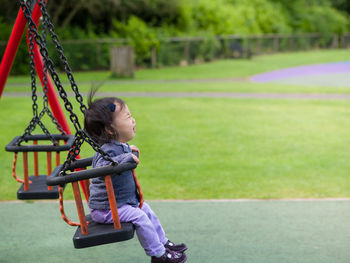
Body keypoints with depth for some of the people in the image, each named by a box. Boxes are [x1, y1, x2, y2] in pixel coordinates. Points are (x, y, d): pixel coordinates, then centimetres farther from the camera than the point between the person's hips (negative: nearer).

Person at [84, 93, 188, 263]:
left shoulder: (120, 145, 4)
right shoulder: (108, 150, -28)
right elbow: (103, 168, -47)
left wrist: (128, 150, 16)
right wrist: (127, 157, -42)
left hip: (125, 200, 11)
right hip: (105, 209, -11)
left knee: (146, 209, 18)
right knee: (139, 217, -18)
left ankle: (163, 243, 33)